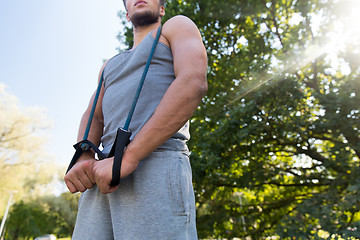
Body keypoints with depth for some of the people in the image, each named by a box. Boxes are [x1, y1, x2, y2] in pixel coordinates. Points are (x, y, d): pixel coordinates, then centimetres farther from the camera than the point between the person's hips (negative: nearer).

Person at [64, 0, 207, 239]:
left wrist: (128, 156, -14)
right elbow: (93, 118, 20)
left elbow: (194, 84, -7)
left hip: (157, 164, -5)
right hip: (103, 177, 6)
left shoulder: (178, 26, 13)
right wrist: (84, 160, -4)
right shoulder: (111, 65, 32)